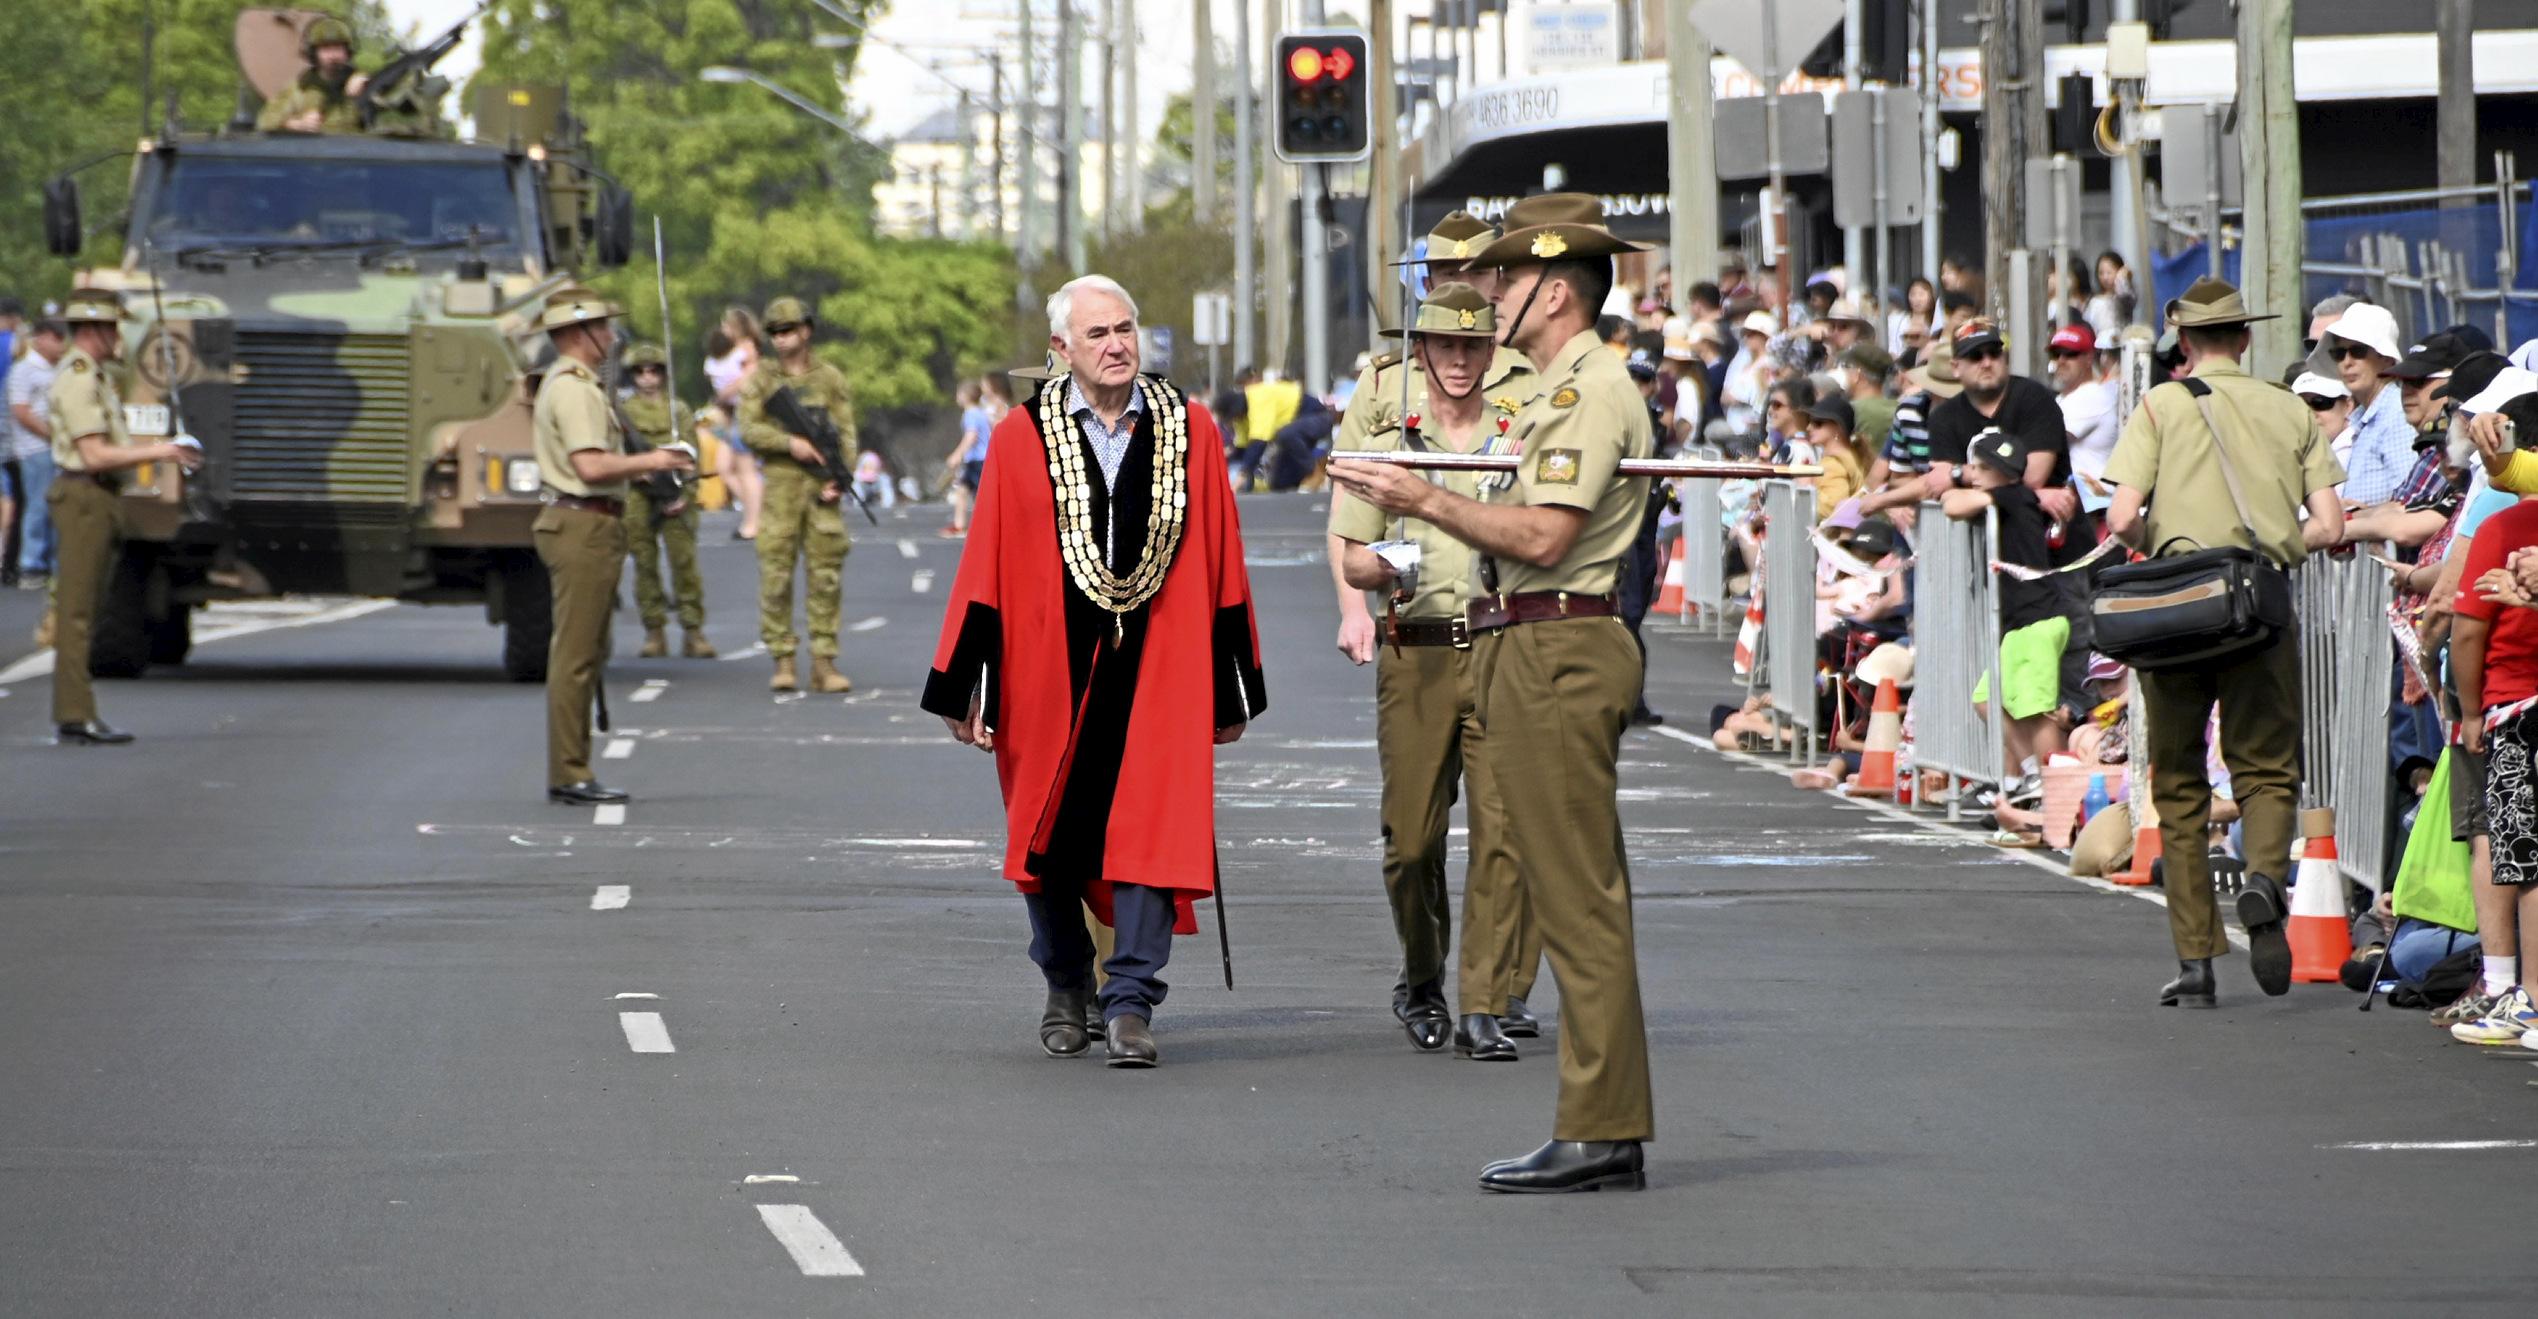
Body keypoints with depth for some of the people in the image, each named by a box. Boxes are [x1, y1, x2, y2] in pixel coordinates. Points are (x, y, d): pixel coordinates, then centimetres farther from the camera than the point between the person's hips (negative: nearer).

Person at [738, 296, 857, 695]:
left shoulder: (830, 378, 9)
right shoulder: (761, 378, 7)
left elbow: (846, 435, 5)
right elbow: (748, 429, -1)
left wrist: (841, 478, -9)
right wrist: (789, 442, -15)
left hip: (823, 489, 1)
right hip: (780, 485, -1)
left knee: (826, 575, -1)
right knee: (776, 575, -3)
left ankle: (824, 662, 2)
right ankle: (782, 661, 2)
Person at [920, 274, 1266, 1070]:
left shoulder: (1188, 431, 2)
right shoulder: (1023, 438, -1)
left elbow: (1222, 568, 6)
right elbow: (987, 570, 0)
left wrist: (1230, 691, 6)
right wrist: (969, 691, -2)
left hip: (1158, 670, 0)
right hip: (1051, 672, 0)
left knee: (1149, 829, -8)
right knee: (1049, 837, 9)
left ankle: (1130, 1004, -3)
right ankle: (1066, 984, 30)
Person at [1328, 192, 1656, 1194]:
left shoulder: (1591, 391, -12)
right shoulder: (1566, 390, 21)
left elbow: (1544, 537, -21)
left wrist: (1425, 501, -15)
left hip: (1557, 652, -11)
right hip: (1542, 651, 11)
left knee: (1579, 900, -10)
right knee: (1579, 900, 10)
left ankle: (1599, 1132, -10)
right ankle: (1607, 1134, 12)